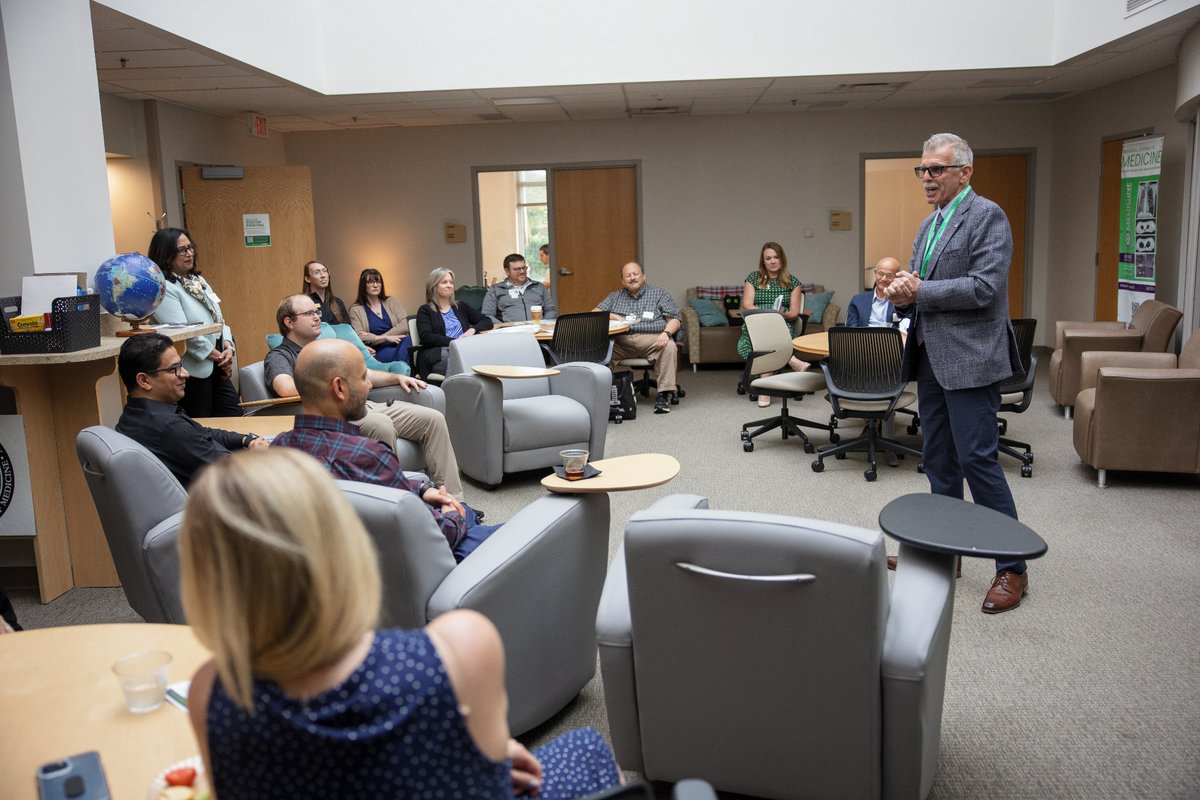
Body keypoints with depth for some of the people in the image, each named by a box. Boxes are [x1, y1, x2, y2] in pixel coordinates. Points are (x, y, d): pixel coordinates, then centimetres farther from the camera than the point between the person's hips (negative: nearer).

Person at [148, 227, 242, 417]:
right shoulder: (163, 289, -12)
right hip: (193, 372, -8)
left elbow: (218, 318, 14)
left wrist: (228, 348, -4)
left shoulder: (198, 280, 15)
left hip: (217, 368, 8)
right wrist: (218, 356, -13)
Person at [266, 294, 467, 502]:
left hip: (366, 405, 8)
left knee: (433, 419, -8)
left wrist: (398, 378, 20)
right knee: (381, 425, -39)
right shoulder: (279, 356, 4)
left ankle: (452, 500, -10)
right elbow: (286, 389, -18)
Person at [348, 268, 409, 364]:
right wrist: (386, 338, -15)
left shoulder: (391, 301, 16)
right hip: (377, 351, -3)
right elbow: (360, 337, -5)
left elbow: (404, 325, 1)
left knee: (405, 341, -33)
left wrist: (376, 337, -8)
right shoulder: (356, 310, 9)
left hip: (399, 344, 3)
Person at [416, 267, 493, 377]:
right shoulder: (425, 311, 15)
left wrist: (473, 329, -1)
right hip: (438, 356, -3)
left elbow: (487, 321, 22)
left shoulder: (461, 307, 27)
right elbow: (426, 337, -2)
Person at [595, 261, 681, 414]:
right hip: (621, 341, 2)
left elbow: (675, 319, 10)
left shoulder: (659, 294, 18)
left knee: (669, 347, -34)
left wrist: (666, 333, -12)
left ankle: (663, 394, -30)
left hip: (651, 339, -1)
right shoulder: (615, 297, 26)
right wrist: (610, 316, -1)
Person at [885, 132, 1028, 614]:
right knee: (939, 461, 14)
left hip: (969, 358, -9)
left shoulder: (987, 217, -9)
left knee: (977, 458, -8)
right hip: (931, 357, 9)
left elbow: (986, 287, -19)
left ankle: (1012, 568, 3)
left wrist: (920, 292, -17)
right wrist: (902, 294, -2)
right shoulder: (929, 225, 17)